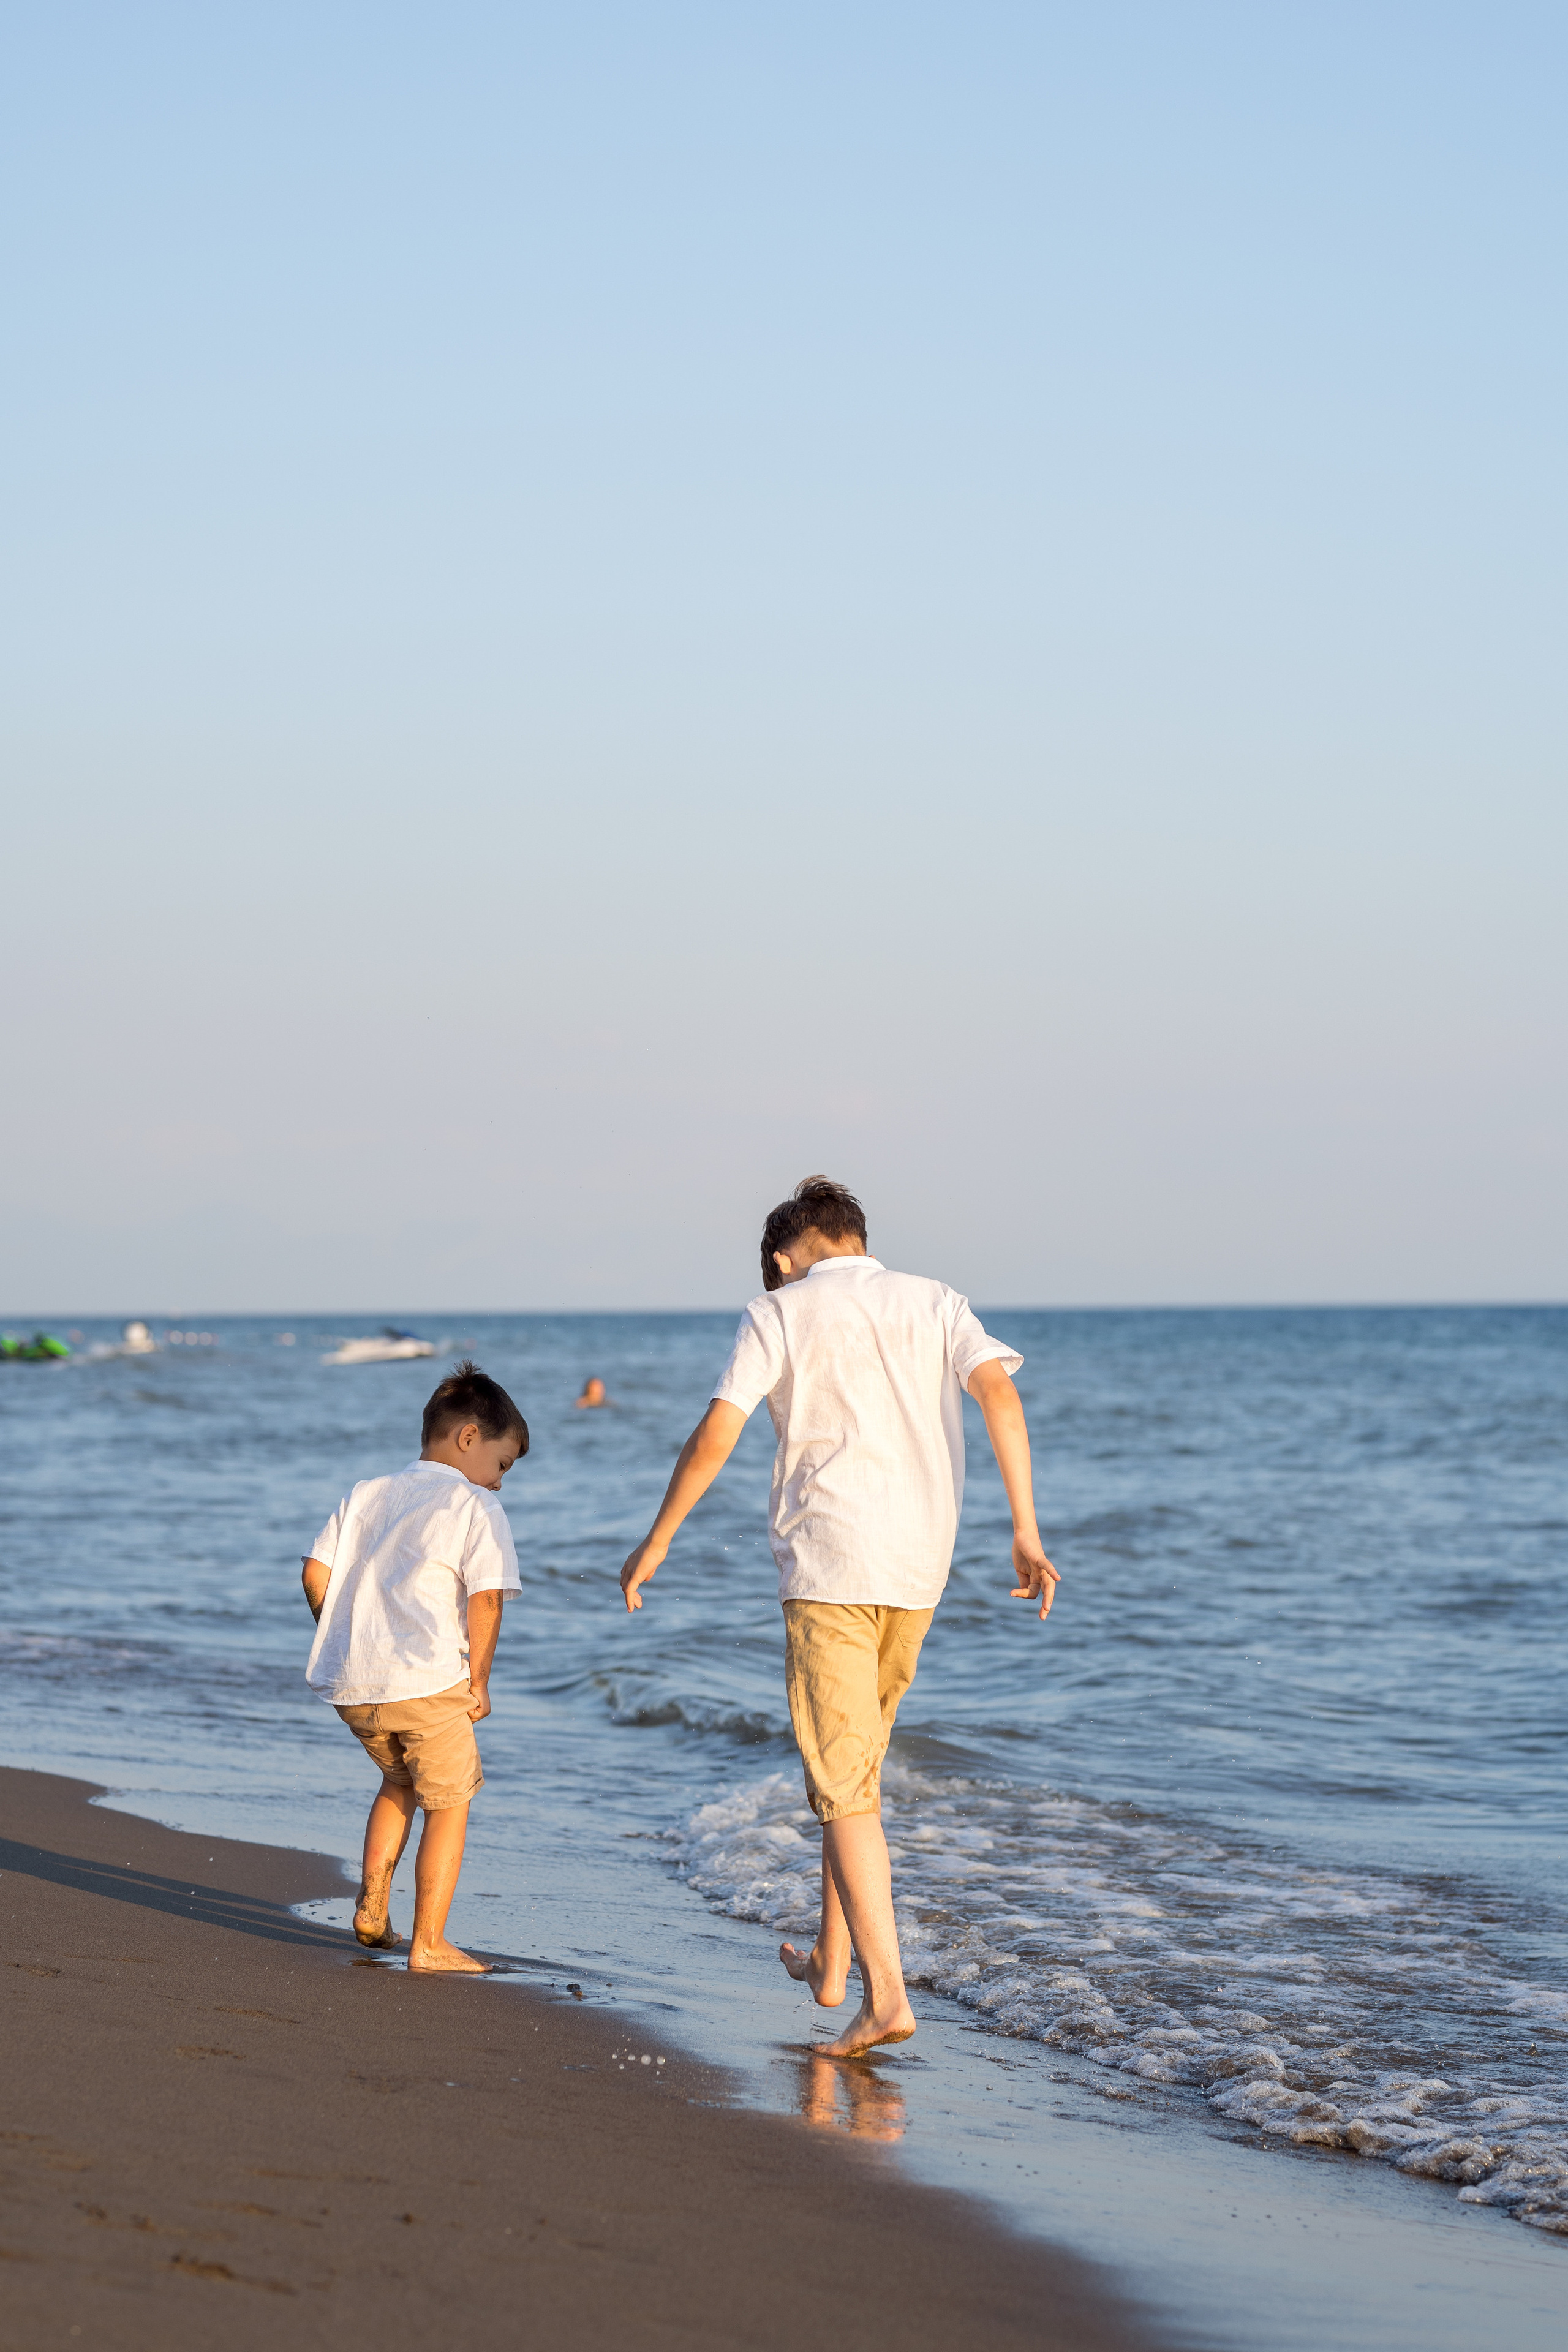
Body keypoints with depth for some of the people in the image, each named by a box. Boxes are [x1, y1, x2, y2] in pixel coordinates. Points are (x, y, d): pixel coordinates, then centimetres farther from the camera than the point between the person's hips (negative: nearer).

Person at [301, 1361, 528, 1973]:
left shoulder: (366, 1495, 15)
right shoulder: (476, 1508, -2)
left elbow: (316, 1574, 9)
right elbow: (486, 1599, -12)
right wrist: (479, 1680, -1)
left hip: (350, 1685, 6)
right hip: (427, 1682, -6)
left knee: (400, 1781, 29)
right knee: (449, 1802, 8)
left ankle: (372, 1908, 26)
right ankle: (428, 1942, 4)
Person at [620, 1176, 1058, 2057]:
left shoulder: (780, 1312, 4)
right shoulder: (934, 1302, 12)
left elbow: (715, 1436, -3)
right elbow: (999, 1391, -4)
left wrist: (656, 1542, 8)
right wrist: (1027, 1530, -8)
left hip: (828, 1564, -4)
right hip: (919, 1566, 5)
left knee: (846, 1790, -5)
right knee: (856, 1761, 22)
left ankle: (886, 1994, -16)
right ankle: (831, 1961, 31)